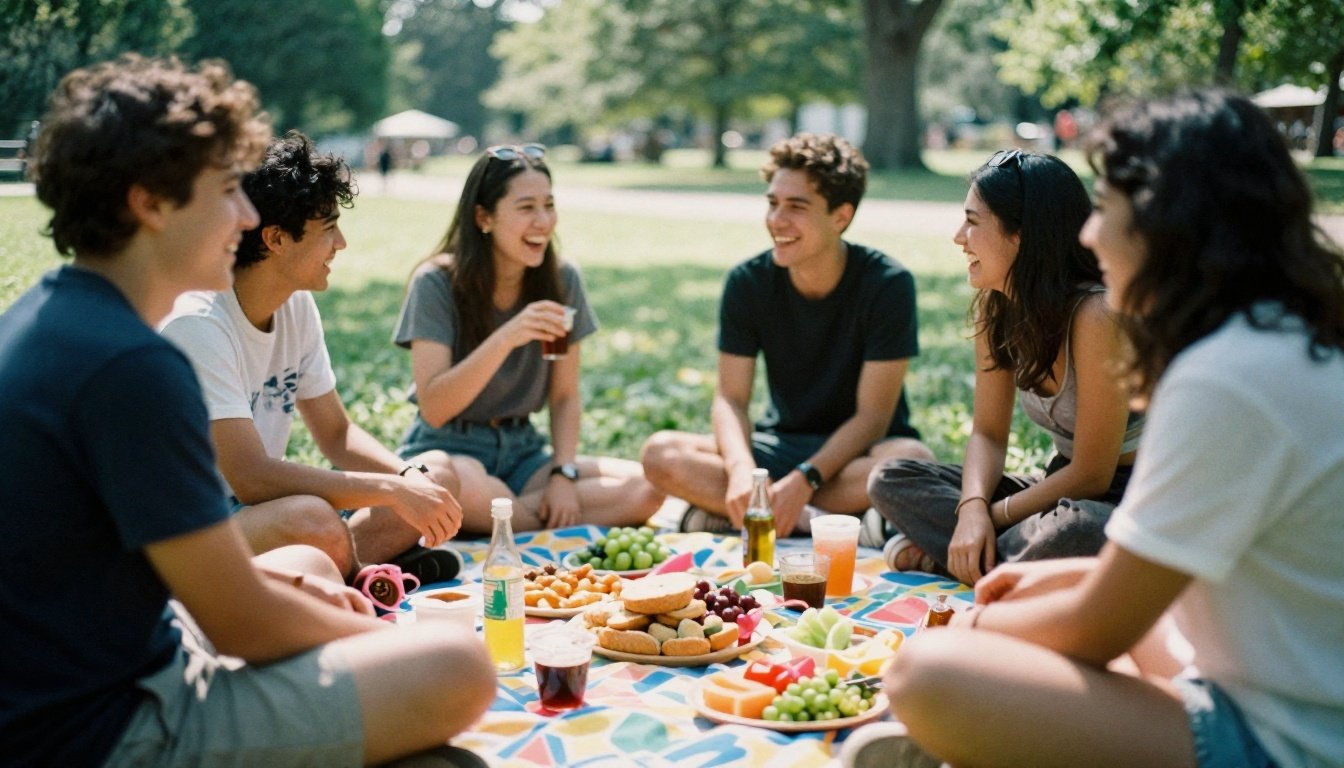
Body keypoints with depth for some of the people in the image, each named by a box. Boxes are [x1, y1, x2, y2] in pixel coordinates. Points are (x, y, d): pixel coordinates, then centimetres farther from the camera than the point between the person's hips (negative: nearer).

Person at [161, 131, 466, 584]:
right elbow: (251, 477, -29)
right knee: (314, 521, -38)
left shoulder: (298, 305, 3)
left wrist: (410, 478, -11)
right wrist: (393, 490, -29)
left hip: (254, 510, 8)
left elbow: (336, 433, 9)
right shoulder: (199, 325, -23)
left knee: (436, 479, -2)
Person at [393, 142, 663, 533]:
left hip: (522, 451, 5)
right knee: (463, 483, -42)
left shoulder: (562, 279, 1)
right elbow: (433, 409, -19)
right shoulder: (437, 283, -11)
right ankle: (552, 532, -12)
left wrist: (564, 473, -11)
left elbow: (565, 397, 6)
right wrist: (506, 339, -30)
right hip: (448, 447, -4)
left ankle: (490, 517, -16)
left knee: (645, 488, -20)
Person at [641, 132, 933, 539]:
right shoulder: (748, 282, -7)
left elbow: (873, 415, -16)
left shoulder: (887, 284, -16)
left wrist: (804, 481, -29)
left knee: (913, 461, -38)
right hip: (782, 442, 3)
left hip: (859, 450, -2)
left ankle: (721, 512, -25)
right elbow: (730, 399, -8)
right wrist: (742, 471, -29)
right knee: (661, 453, -21)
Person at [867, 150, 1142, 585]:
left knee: (1077, 534, -41)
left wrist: (993, 515, -13)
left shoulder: (1094, 316, -25)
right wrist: (972, 509, -17)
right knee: (891, 481, -5)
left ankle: (947, 554, -16)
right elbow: (988, 433, 2)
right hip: (1064, 486, 7)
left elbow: (1091, 475, -20)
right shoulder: (994, 306, -2)